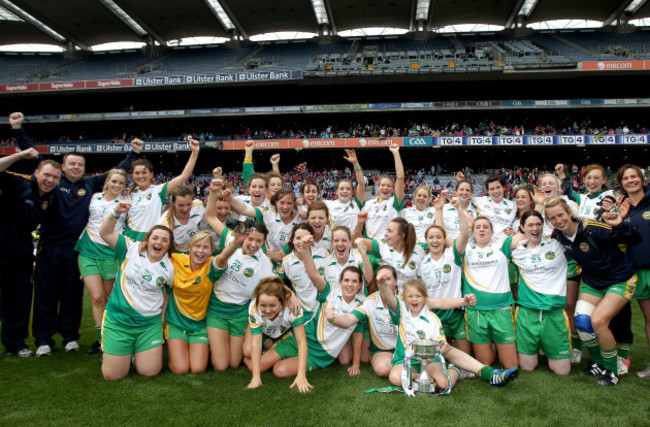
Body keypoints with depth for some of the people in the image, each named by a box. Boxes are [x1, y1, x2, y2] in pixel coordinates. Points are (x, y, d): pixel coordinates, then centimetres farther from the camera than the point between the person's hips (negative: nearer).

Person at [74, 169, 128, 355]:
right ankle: (101, 338, 4)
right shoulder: (94, 198, 8)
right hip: (88, 252, 1)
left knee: (108, 297, 7)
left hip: (111, 253, -1)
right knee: (97, 297, -6)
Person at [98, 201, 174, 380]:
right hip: (117, 320, -1)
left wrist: (164, 314, 8)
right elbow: (105, 233, -9)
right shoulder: (131, 249, -5)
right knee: (113, 375, 0)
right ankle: (115, 352, 34)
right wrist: (116, 213, -23)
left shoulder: (169, 268, -1)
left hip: (149, 324, 2)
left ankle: (134, 353, 30)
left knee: (150, 371, -1)